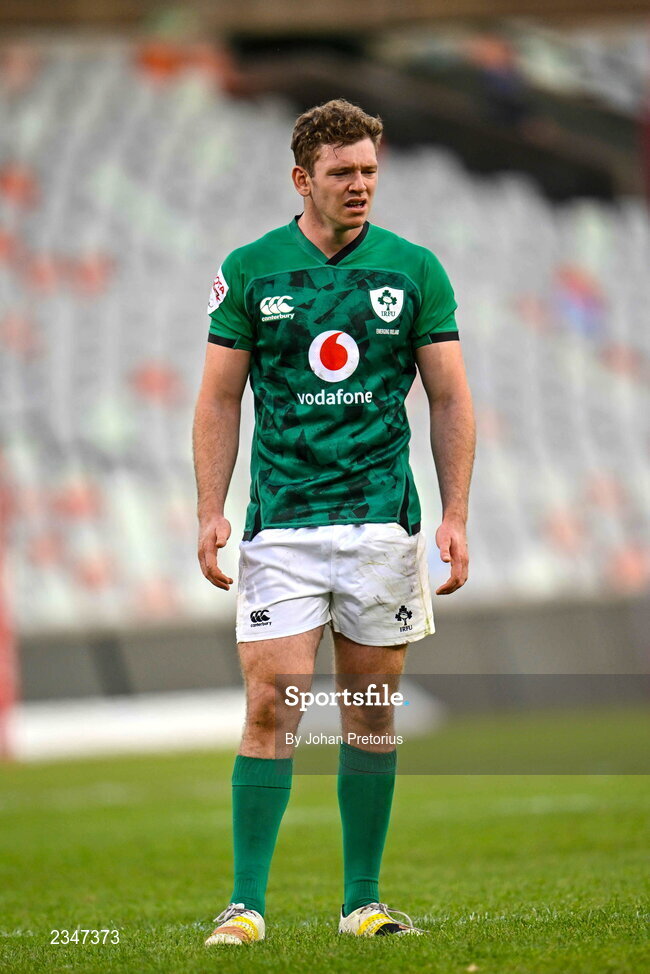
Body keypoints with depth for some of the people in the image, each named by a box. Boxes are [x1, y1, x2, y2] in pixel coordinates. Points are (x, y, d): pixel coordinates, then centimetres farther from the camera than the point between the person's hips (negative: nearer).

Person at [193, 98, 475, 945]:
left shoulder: (415, 270, 4)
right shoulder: (250, 271, 2)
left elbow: (450, 398, 7)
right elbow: (220, 399, 6)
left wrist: (456, 517, 0)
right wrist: (210, 512, -3)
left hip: (384, 518, 1)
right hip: (282, 521, -1)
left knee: (372, 714, 6)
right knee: (271, 705, -9)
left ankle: (362, 903, 14)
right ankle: (247, 902, -6)